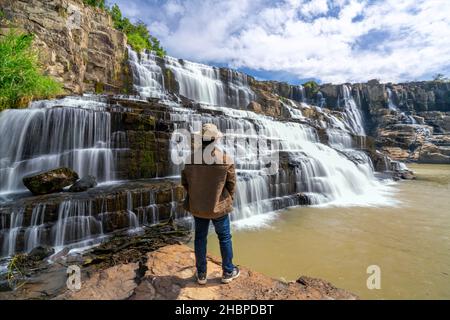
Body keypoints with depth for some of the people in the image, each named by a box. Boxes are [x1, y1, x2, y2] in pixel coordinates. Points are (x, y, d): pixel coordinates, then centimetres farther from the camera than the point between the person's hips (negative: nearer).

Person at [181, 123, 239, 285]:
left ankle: (201, 274, 31)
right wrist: (228, 201, 10)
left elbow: (185, 182, 0)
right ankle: (228, 272, 32)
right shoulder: (226, 159, -16)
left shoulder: (191, 158, -10)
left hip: (197, 206, 2)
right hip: (219, 206, -2)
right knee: (224, 238, 17)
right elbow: (231, 184, -8)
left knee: (200, 238, 18)